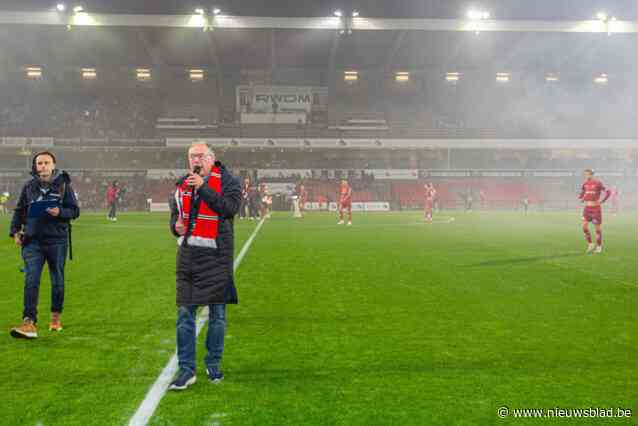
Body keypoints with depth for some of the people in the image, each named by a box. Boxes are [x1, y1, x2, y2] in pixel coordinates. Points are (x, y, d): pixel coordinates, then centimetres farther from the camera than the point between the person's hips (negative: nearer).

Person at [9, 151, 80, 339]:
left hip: (57, 240, -1)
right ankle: (29, 323, -11)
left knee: (58, 281, 10)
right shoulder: (29, 187, 10)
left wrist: (60, 212, -17)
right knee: (31, 281, -9)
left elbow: (75, 211, 2)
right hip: (32, 241, 1)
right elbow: (19, 211, 17)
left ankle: (56, 316, 30)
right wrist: (15, 231, 6)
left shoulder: (64, 185, 3)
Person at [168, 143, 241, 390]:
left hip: (216, 257, -4)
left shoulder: (228, 182, -4)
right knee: (185, 313, 2)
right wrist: (176, 226, 0)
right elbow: (174, 214, 23)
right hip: (188, 256, 4)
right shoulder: (182, 185, 11)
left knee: (217, 314, 7)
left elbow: (230, 207, -22)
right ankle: (186, 369, 11)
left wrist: (203, 187, -22)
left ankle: (213, 364, 24)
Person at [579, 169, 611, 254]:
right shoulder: (585, 184, 7)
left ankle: (599, 246, 15)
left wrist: (602, 201, -8)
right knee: (584, 226, -7)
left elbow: (608, 192, -6)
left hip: (596, 207, -5)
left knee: (598, 227, 3)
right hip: (587, 207, 5)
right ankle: (590, 244, 7)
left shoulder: (598, 183, -9)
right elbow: (582, 193, 24)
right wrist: (582, 199, 5)